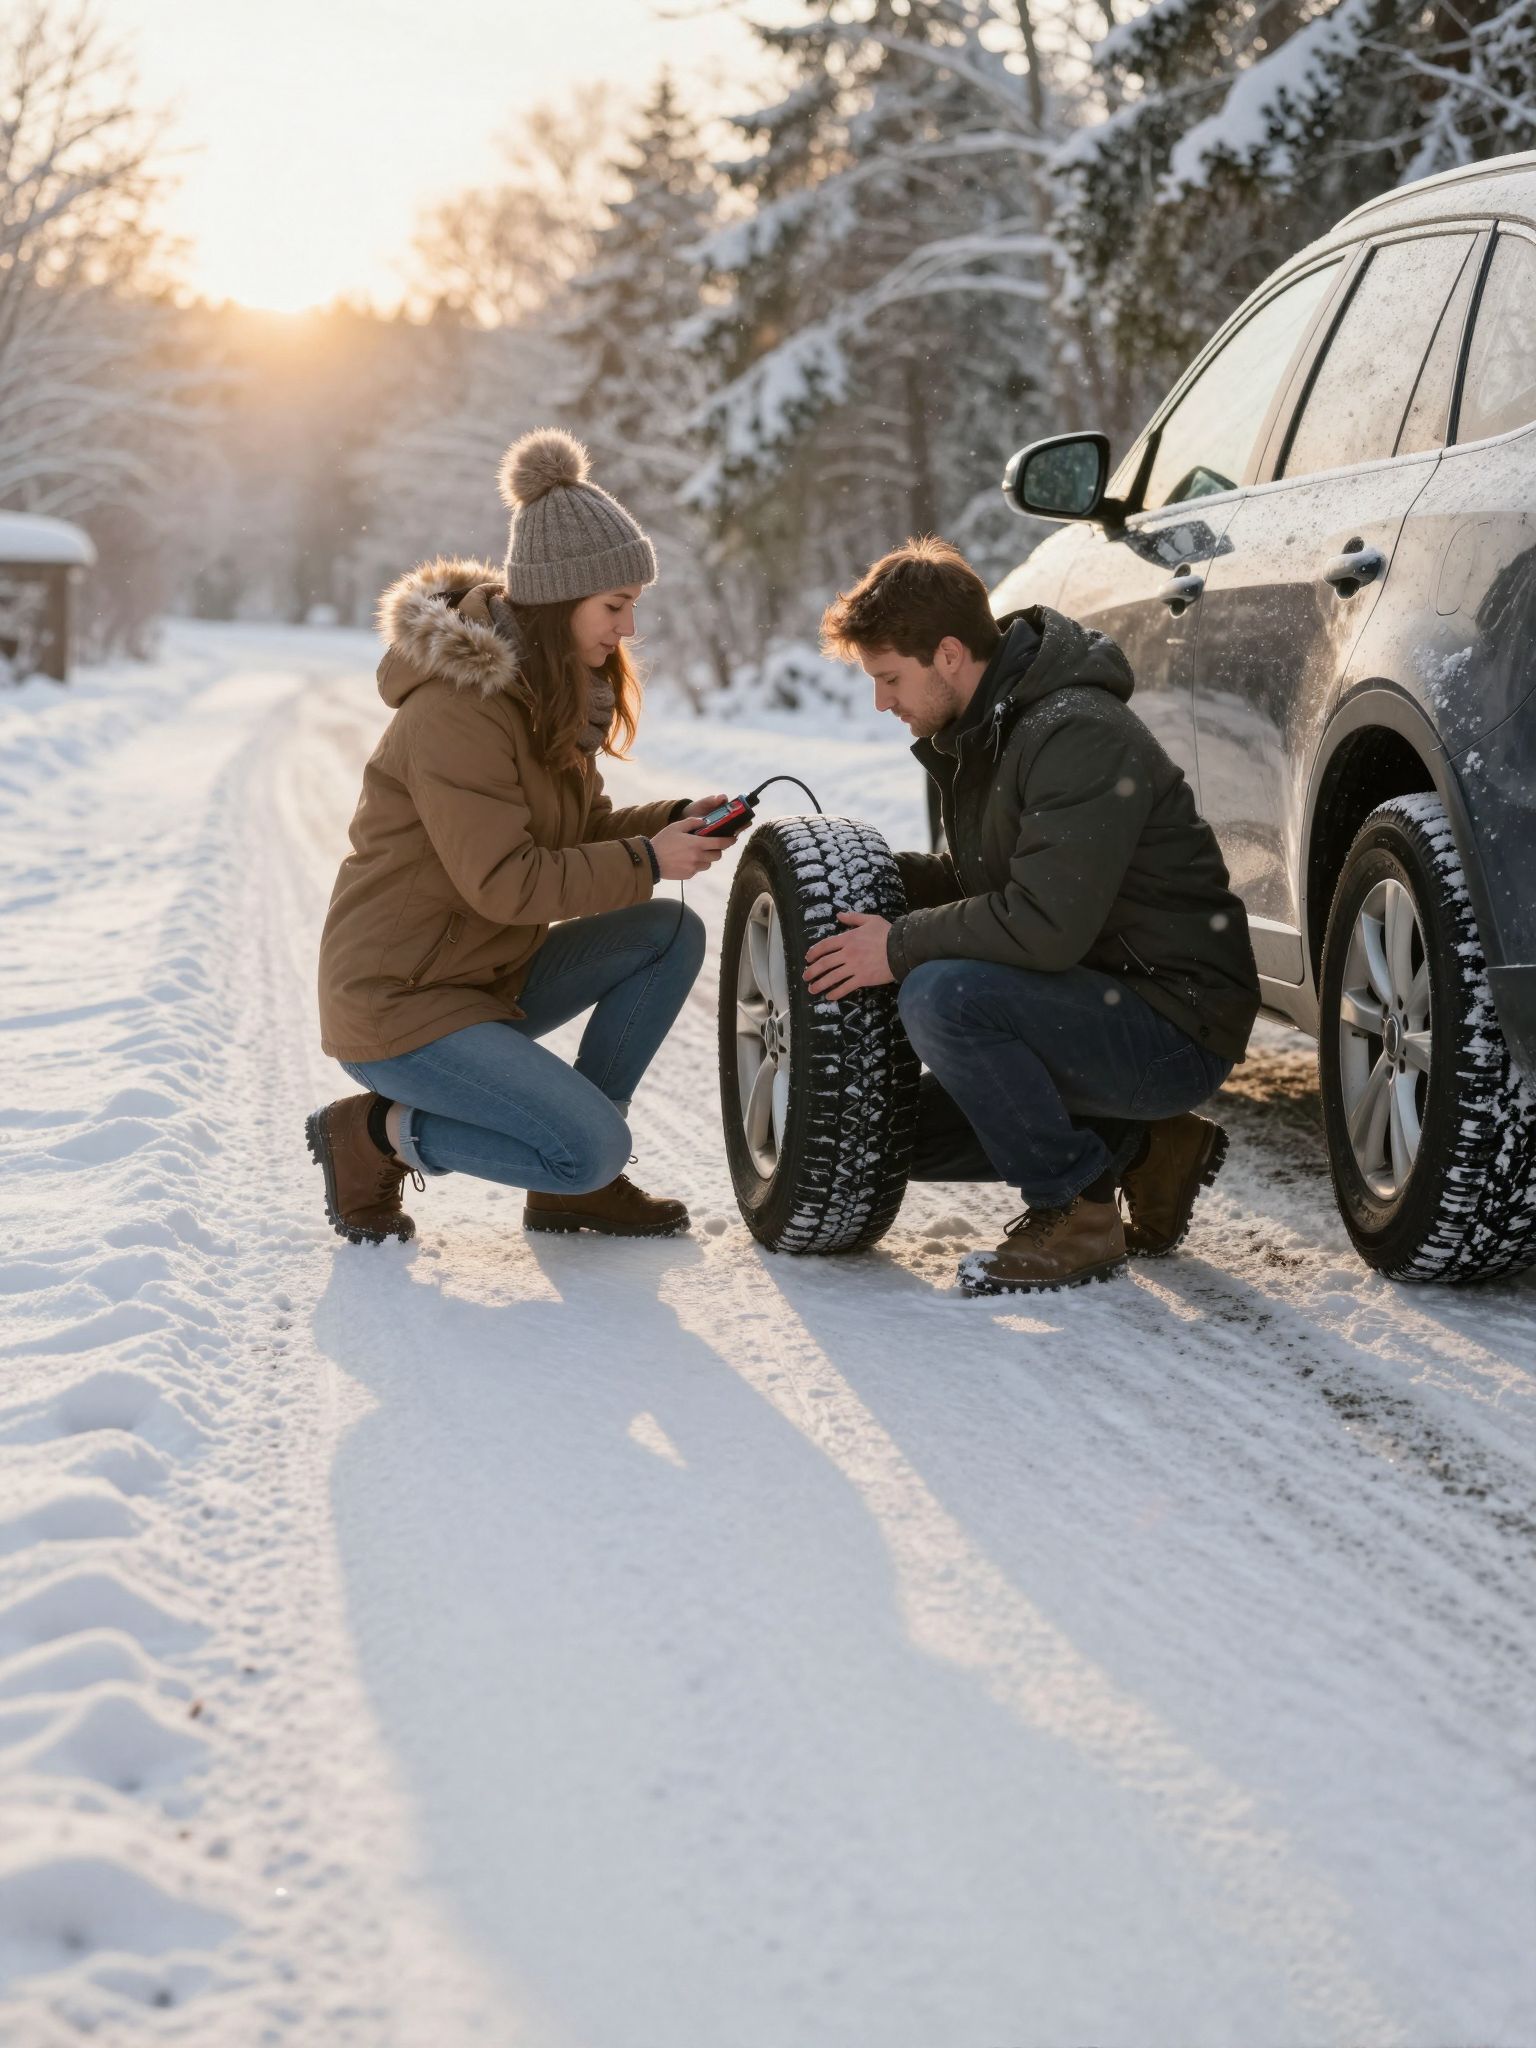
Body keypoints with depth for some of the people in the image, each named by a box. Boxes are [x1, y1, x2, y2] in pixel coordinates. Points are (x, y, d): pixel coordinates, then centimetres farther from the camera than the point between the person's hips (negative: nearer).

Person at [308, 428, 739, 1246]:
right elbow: (507, 881, -24)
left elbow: (575, 831, 15)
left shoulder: (554, 689, 9)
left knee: (671, 934, -2)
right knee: (593, 1148, -20)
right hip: (400, 1003, -10)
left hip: (488, 976, 10)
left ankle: (574, 1183, 3)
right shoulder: (456, 708, -22)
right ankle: (373, 1133, -1)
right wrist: (648, 861, -20)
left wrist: (676, 820, -2)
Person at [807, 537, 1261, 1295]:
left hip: (1177, 1027, -10)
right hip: (1104, 1008, 10)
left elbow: (1046, 925, -31)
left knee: (942, 994, -29)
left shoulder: (1079, 737, -23)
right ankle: (1139, 1150, 13)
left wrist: (900, 946, -20)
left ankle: (1076, 1215, -14)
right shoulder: (978, 732, 8)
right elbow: (977, 881, 20)